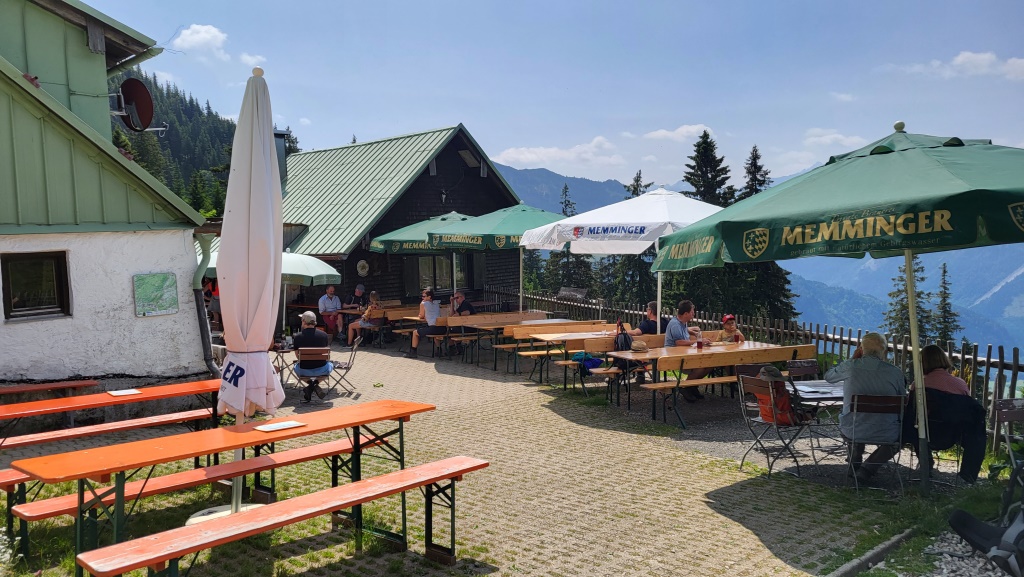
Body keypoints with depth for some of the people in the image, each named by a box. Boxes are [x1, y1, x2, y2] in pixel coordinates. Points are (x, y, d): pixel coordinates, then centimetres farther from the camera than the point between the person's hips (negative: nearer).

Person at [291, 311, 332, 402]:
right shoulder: (324, 335, -4)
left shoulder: (297, 337, -8)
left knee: (296, 366, 36)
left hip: (304, 371, 0)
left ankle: (310, 385, 10)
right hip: (321, 370, 0)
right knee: (330, 364, 35)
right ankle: (316, 383, 9)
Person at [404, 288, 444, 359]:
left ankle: (412, 352, 17)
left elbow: (421, 316, 14)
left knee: (415, 332, 15)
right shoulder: (436, 303, 19)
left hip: (433, 328, -6)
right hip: (443, 329, 6)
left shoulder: (423, 304, 2)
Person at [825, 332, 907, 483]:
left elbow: (828, 376, 15)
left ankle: (855, 463, 37)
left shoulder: (850, 366, -7)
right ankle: (867, 469, 14)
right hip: (885, 434, -2)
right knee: (899, 435, 33)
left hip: (852, 431, 2)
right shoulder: (895, 372, -7)